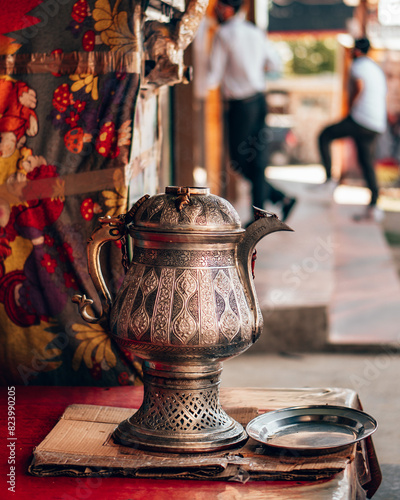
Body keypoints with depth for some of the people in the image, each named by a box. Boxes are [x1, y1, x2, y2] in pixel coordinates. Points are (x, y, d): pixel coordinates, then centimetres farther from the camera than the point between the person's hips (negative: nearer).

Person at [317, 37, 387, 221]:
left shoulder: (358, 65, -3)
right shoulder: (377, 70, 25)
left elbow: (359, 87, -22)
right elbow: (383, 98, 29)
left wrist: (351, 110, -10)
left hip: (360, 120, -9)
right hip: (377, 125, 9)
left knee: (324, 136, 4)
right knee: (366, 162, 12)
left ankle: (329, 179, -2)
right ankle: (373, 207, 4)